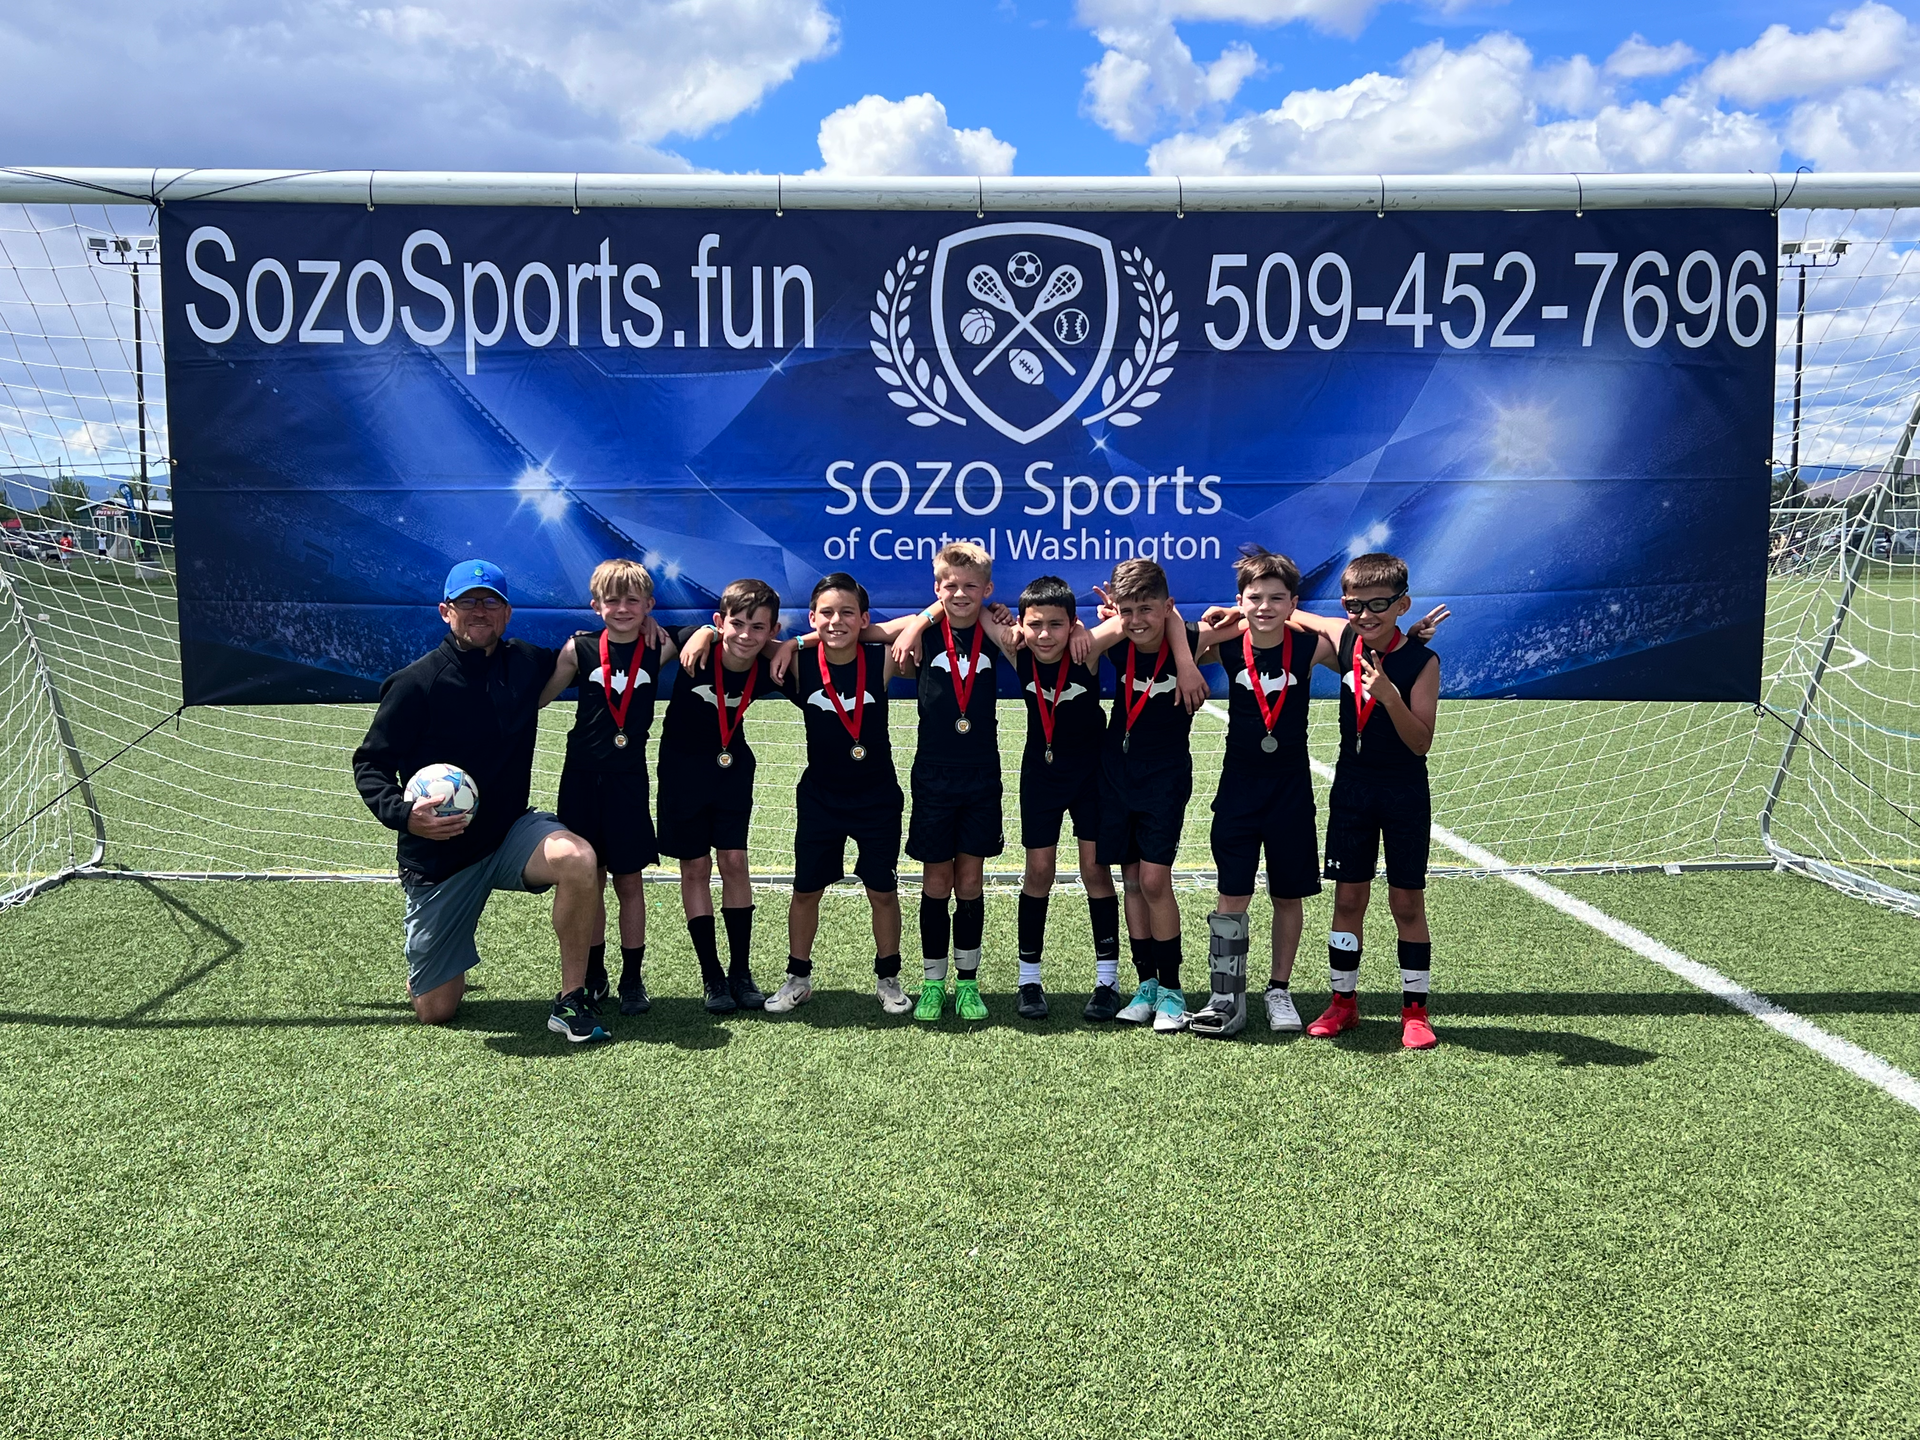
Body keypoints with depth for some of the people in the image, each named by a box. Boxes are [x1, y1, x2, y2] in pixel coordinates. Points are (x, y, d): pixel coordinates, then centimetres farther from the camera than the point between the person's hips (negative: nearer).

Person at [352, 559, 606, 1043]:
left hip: (511, 831, 2)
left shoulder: (527, 663, 0)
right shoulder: (416, 684, -12)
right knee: (434, 1011, 2)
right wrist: (403, 814, -28)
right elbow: (370, 764, -8)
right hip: (437, 854, -2)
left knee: (578, 858, -34)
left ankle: (571, 1001, -17)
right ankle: (447, 965, 41)